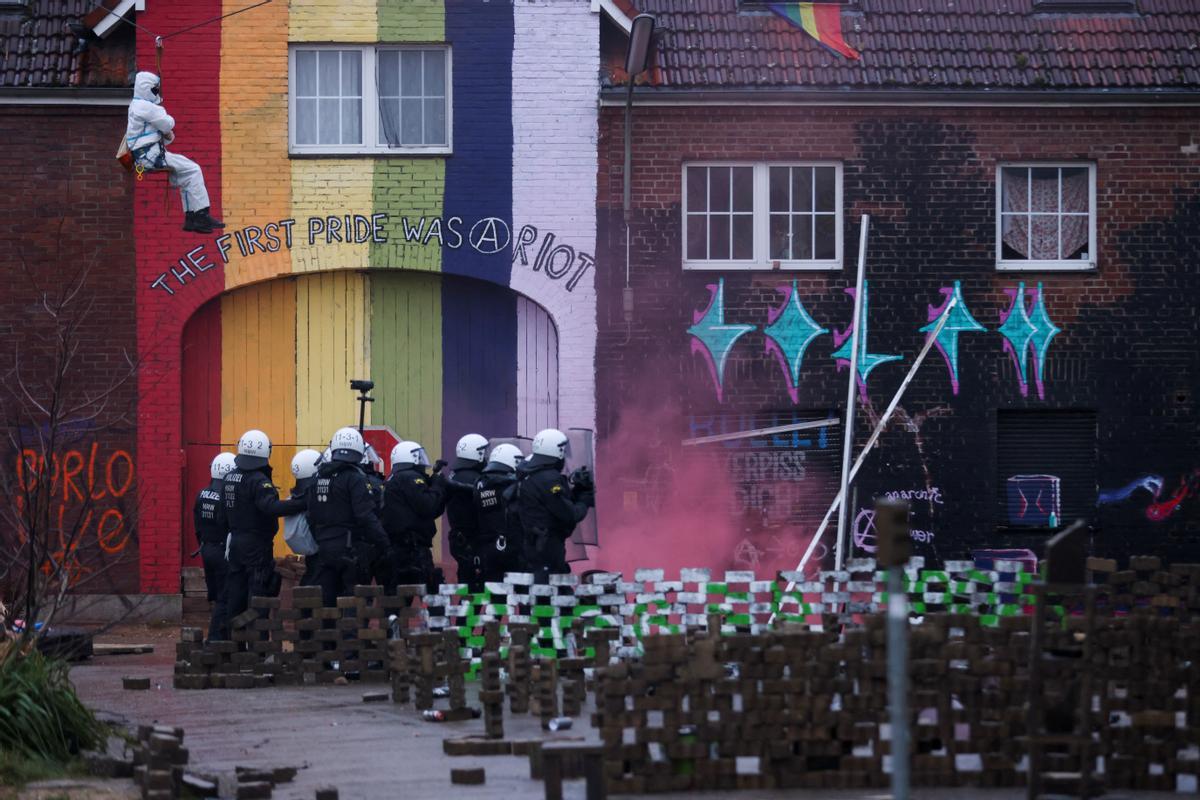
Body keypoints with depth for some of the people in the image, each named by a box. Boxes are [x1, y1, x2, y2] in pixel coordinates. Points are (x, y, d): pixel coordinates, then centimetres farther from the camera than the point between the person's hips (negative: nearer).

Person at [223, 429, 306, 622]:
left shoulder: (229, 478, 8)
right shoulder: (259, 480, -18)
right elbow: (271, 507, -31)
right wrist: (302, 504, -31)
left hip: (236, 541, 8)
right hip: (256, 544, -8)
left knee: (235, 595, 11)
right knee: (258, 595, -4)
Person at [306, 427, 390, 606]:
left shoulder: (318, 477, 9)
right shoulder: (355, 478, -12)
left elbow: (311, 517, 14)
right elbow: (366, 516, -18)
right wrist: (382, 543, -13)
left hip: (324, 548, 6)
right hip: (350, 549, -6)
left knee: (324, 599, 8)